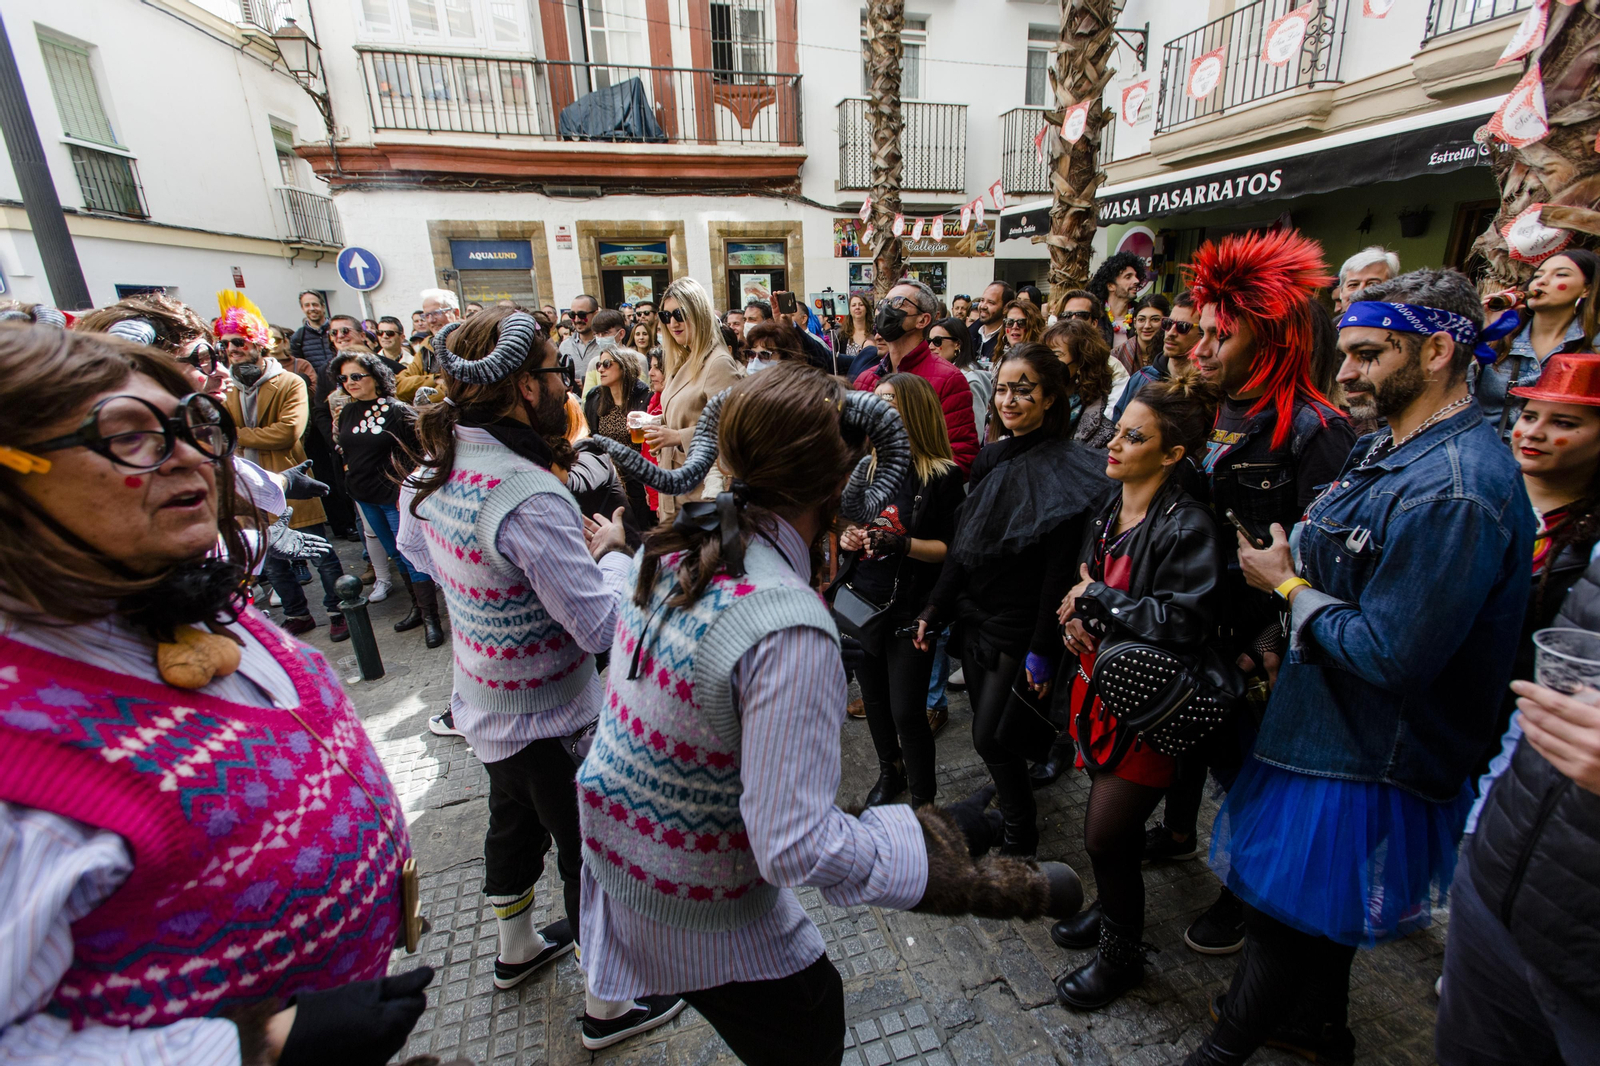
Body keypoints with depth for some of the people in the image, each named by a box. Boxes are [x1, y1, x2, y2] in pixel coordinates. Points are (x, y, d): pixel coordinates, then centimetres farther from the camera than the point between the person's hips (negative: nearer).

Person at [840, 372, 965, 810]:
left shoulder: (942, 476, -11)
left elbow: (951, 548, -11)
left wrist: (904, 544, -25)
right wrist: (847, 537, -4)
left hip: (910, 610, -5)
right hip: (861, 603, 6)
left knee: (906, 712, 0)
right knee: (873, 697, 18)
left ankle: (924, 802, 23)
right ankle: (889, 773, 43)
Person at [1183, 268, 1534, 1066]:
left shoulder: (1453, 491, -27)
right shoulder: (1387, 449, 5)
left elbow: (1392, 655, -27)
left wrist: (1289, 589, -16)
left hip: (1369, 757, -9)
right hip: (1332, 727, 9)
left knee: (1288, 913, 10)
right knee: (1314, 902, 27)